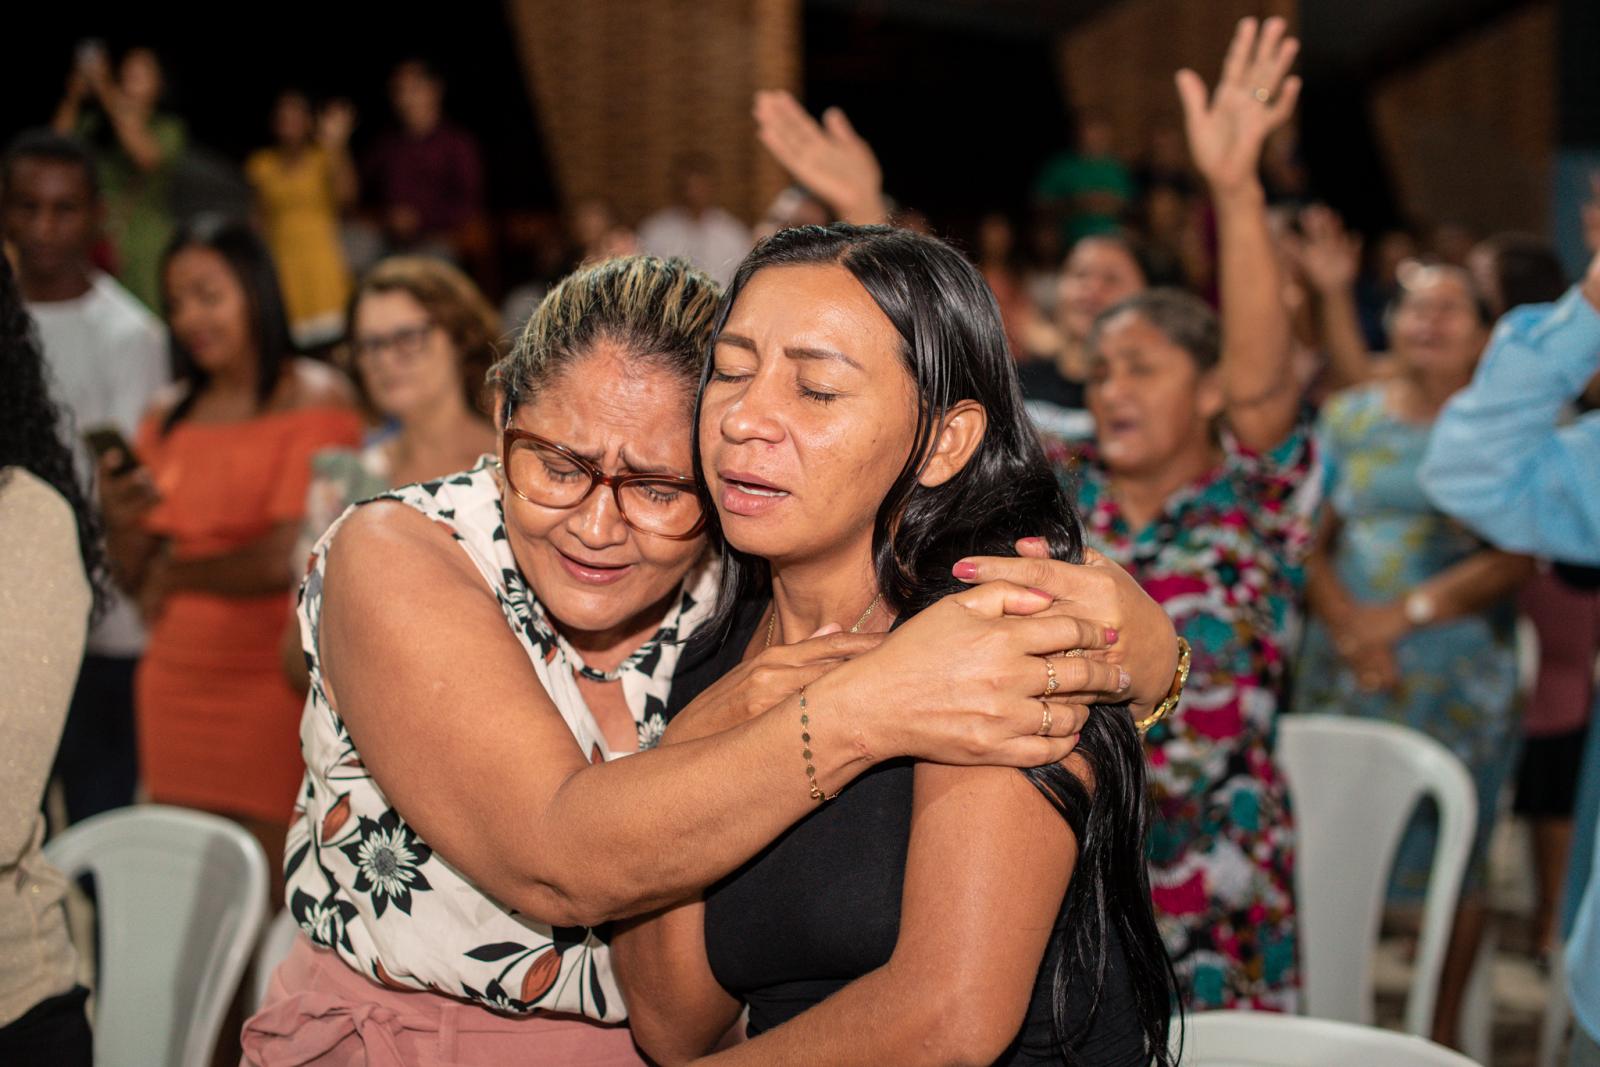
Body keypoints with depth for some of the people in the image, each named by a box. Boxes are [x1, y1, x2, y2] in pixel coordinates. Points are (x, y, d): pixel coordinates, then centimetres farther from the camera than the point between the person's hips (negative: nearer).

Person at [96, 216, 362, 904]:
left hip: (274, 686, -6)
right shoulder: (167, 419, 12)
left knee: (278, 894, -5)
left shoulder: (314, 402, -6)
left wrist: (178, 573, 1)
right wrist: (121, 521, -8)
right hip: (176, 687, 6)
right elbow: (136, 582, 13)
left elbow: (291, 558, -14)